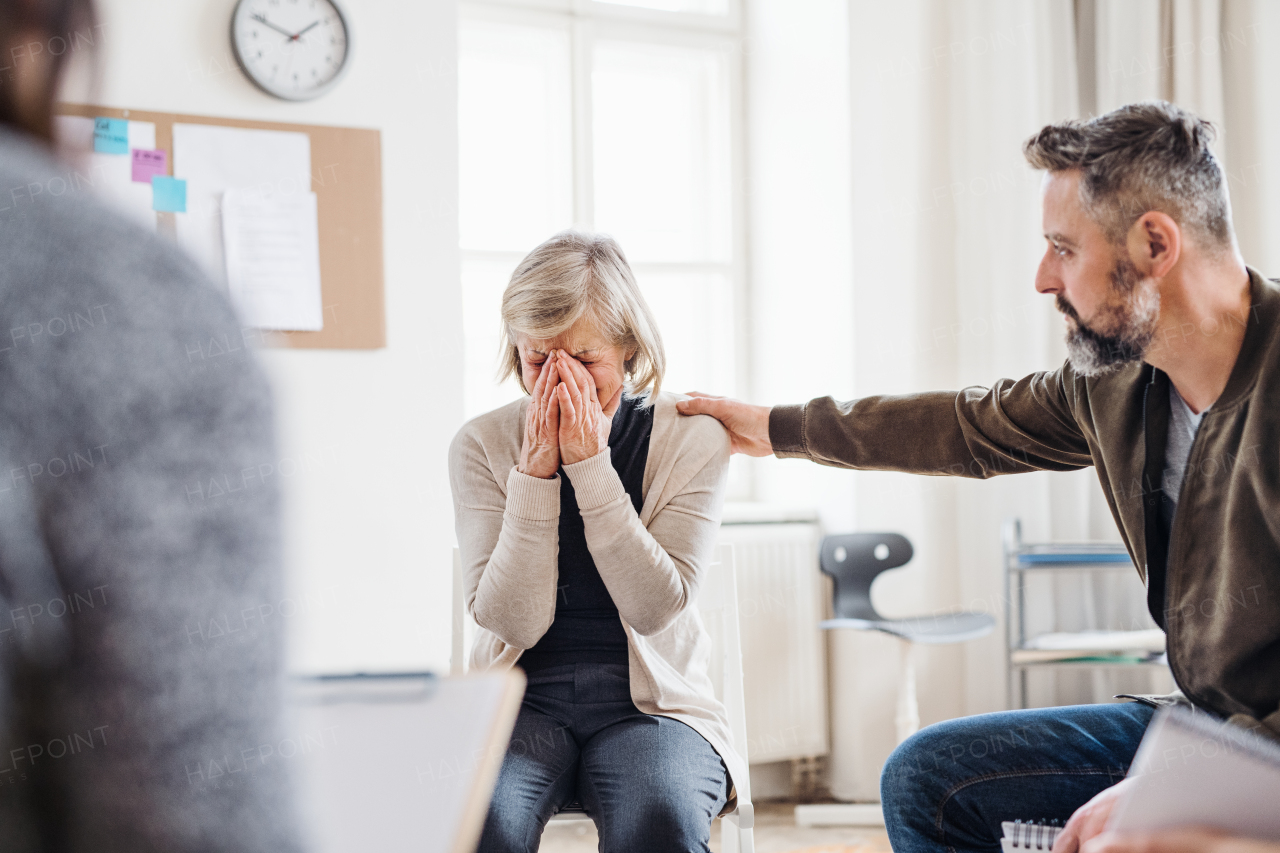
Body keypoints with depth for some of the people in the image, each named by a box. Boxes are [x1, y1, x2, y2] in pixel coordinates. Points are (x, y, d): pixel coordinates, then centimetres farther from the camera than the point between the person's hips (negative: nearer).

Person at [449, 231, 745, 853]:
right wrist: (535, 474, -16)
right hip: (523, 699, 0)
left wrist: (590, 464, -16)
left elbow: (656, 607, -11)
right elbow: (510, 619, -8)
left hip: (651, 703, 0)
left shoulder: (692, 439, -2)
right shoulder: (481, 446, 0)